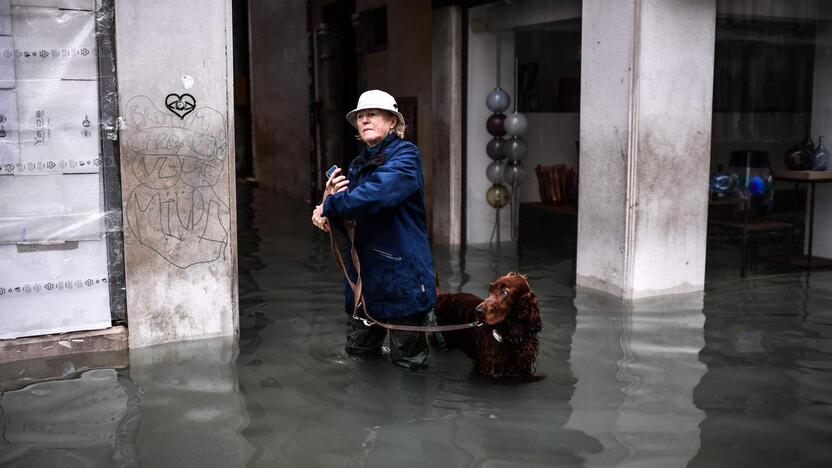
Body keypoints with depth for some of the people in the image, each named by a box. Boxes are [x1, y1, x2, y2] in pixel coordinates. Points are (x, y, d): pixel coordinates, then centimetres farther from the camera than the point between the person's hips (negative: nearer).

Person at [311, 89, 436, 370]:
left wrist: (329, 207, -16)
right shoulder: (357, 165, 12)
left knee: (407, 363, 5)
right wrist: (331, 197, -9)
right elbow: (346, 225, 11)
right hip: (364, 272, 7)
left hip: (402, 272, -7)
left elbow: (375, 193, -28)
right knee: (357, 353, 15)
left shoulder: (405, 155, -10)